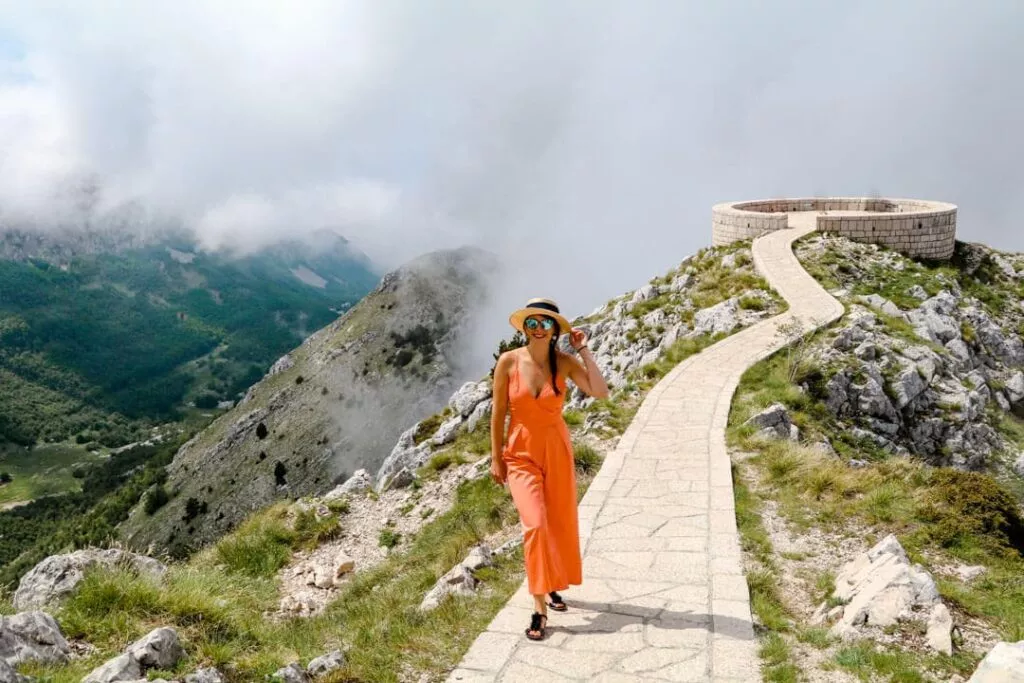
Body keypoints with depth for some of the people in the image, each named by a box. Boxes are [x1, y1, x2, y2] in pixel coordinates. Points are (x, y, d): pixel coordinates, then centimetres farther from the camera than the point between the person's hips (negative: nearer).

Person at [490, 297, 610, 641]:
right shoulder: (509, 361, -10)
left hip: (557, 450, 2)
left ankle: (552, 586, 36)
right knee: (535, 524, -17)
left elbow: (601, 392, -21)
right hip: (521, 454, -2)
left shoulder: (564, 362, -7)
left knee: (559, 524, 12)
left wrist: (583, 350, -17)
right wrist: (496, 458, -2)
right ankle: (539, 607, -9)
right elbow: (498, 412, -3)